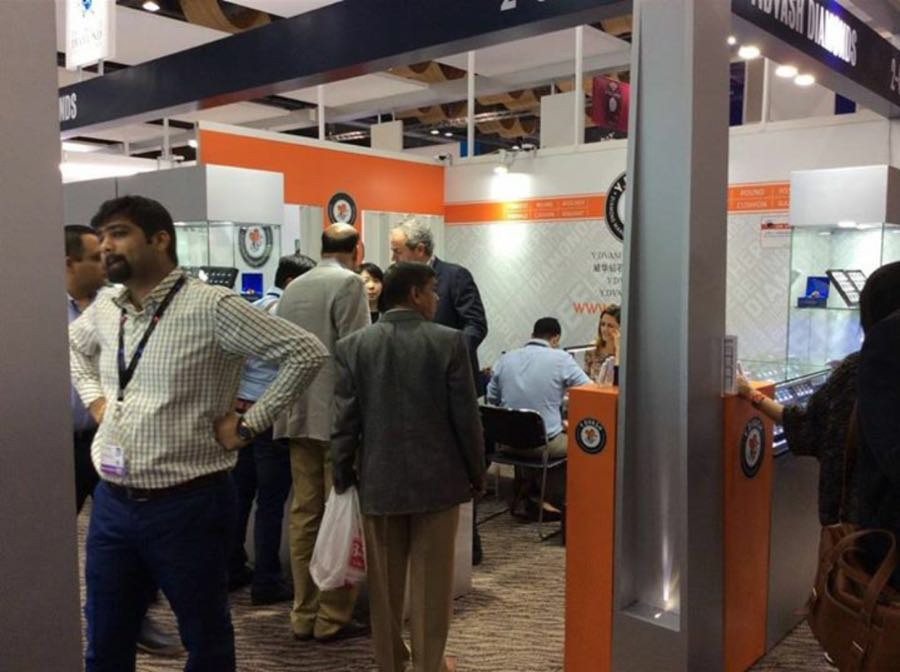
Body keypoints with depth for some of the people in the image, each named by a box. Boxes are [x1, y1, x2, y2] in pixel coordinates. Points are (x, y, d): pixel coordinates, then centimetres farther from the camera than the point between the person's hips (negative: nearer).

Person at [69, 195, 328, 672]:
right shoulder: (104, 308, 6)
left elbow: (306, 353, -16)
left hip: (186, 505, -6)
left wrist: (247, 425, -14)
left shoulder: (211, 307, -15)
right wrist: (94, 399, 12)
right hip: (112, 503, 6)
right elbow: (72, 346, 29)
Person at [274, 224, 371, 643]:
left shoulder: (293, 287, 14)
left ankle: (304, 615, 17)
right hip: (340, 414, -7)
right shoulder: (348, 283, -8)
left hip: (299, 414, 7)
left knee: (304, 515, 10)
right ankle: (333, 618, 8)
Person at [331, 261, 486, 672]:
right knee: (431, 579, 10)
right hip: (438, 478, -2)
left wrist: (343, 476, 9)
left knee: (384, 580, 15)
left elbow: (345, 421, -3)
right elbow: (466, 417, -7)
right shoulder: (450, 342, -9)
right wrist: (477, 472, 6)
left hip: (379, 479, 2)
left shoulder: (352, 346, -4)